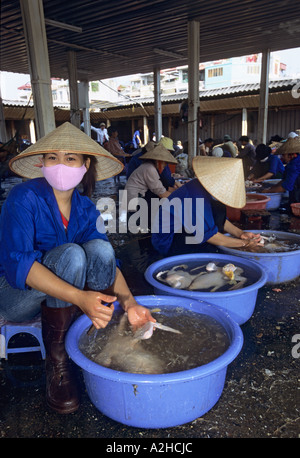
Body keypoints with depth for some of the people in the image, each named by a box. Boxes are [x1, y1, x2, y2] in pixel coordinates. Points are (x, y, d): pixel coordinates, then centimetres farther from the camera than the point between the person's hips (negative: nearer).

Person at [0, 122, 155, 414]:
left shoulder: (85, 207, -2)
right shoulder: (24, 198, -19)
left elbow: (106, 260, -6)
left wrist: (128, 302, -23)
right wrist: (79, 297, -42)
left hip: (57, 293, 5)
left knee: (100, 248, -21)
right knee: (71, 254, -31)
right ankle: (56, 360, -18)